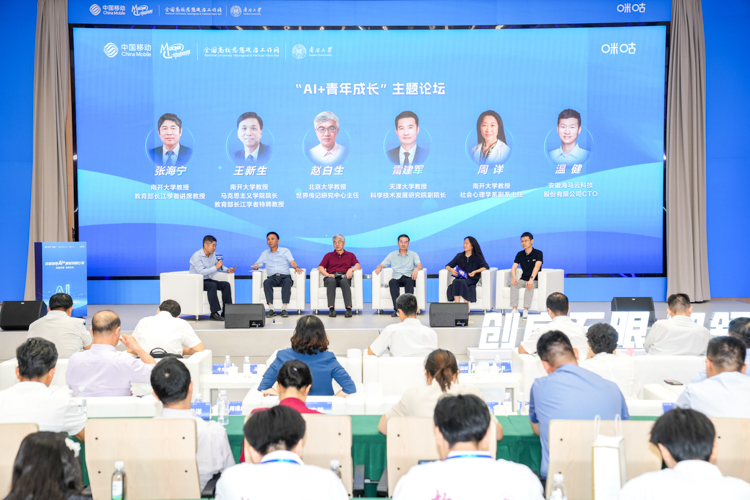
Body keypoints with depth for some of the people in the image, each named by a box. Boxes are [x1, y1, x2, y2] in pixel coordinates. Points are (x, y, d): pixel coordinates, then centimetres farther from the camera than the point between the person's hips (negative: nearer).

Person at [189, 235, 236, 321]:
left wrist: (227, 270, 1)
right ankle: (214, 313, -33)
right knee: (212, 285, -34)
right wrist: (216, 267, -28)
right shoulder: (196, 256, -17)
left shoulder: (213, 254, 7)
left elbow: (219, 266, 21)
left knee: (226, 285, -10)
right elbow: (201, 272, -29)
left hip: (207, 280, 8)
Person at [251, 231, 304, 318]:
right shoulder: (265, 253, 21)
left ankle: (284, 309, -41)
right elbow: (256, 265, 17)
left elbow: (293, 263, 1)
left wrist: (297, 267, -23)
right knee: (266, 282, -34)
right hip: (272, 278, 1)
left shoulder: (285, 251, 14)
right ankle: (271, 309, -39)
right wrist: (255, 266, -8)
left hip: (284, 276, -1)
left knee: (287, 281, -37)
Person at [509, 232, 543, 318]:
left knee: (530, 285, -36)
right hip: (523, 280, 4)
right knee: (513, 284, -27)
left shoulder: (538, 253, -6)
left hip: (535, 281, -3)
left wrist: (531, 279, -40)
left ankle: (526, 310, -36)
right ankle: (515, 309, -30)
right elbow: (513, 268, -4)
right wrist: (514, 278, -27)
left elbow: (537, 267, -22)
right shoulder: (520, 254, 6)